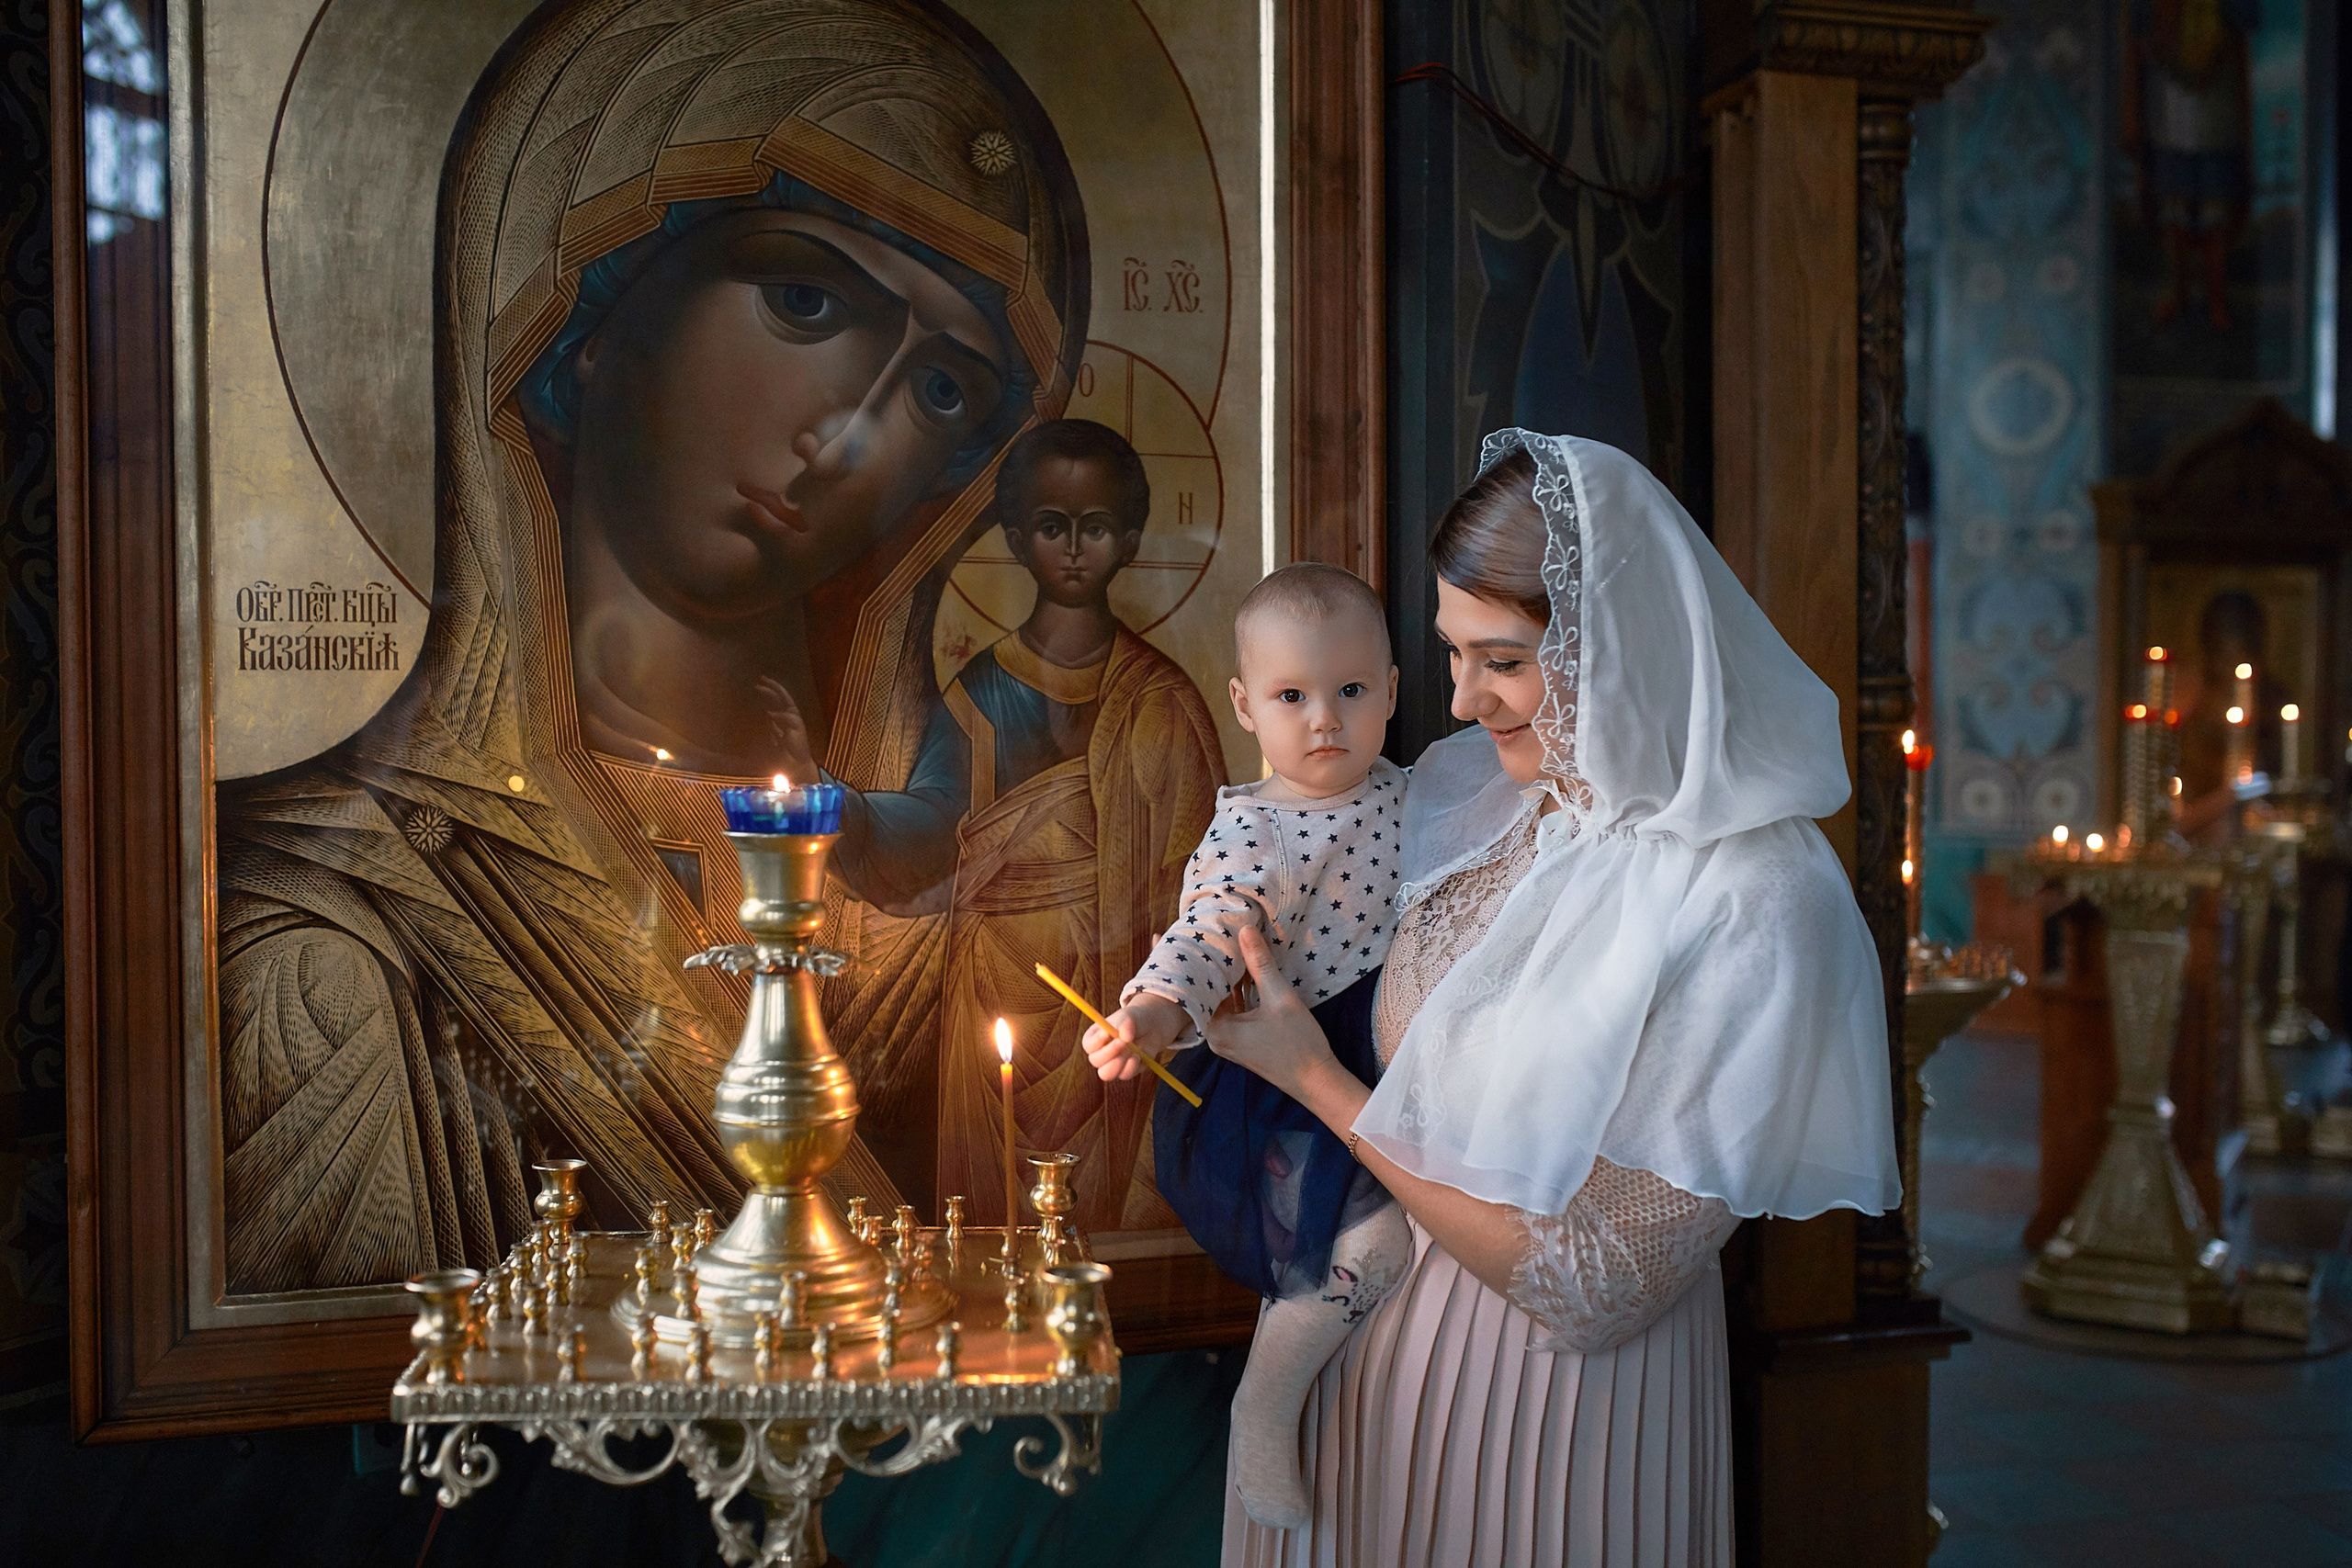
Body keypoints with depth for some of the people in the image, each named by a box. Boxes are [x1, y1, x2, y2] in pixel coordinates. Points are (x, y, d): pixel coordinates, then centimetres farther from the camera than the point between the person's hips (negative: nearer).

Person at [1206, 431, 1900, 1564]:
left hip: (1558, 1384, -6)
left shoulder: (1752, 907, -26)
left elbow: (1587, 1285, -23)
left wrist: (1314, 1077, -19)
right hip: (1373, 1320, 6)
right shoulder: (1470, 790, -4)